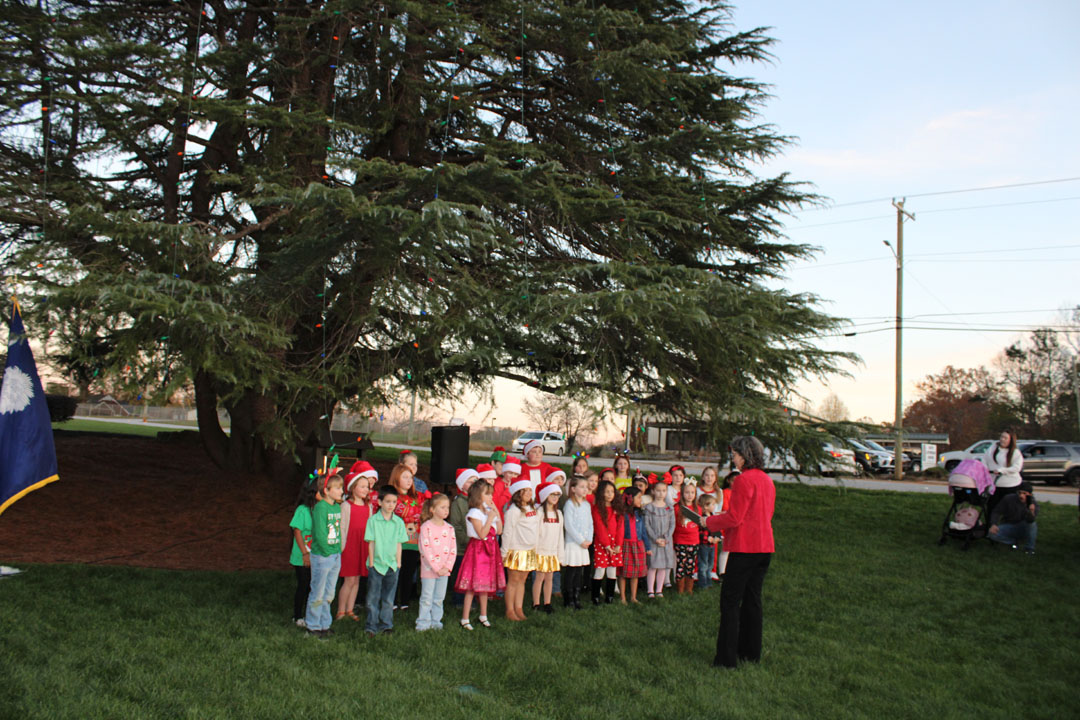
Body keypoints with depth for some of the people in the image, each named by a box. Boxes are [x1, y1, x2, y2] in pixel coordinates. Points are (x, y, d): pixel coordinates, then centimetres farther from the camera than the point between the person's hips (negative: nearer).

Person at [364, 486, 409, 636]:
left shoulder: (399, 522, 3)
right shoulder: (373, 520, -4)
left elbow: (399, 544, 6)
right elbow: (371, 543, -3)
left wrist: (398, 563, 4)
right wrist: (371, 563, -5)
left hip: (392, 565, 3)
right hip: (376, 565, -2)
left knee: (389, 598, 9)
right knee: (373, 597, 2)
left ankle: (386, 624, 20)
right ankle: (371, 626, 9)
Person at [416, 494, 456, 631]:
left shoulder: (449, 528, 5)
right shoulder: (426, 527, -11)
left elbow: (453, 550, 5)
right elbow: (425, 550, -15)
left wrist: (447, 567, -7)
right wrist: (437, 568, -16)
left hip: (444, 570, 5)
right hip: (429, 569, -5)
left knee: (439, 598, 11)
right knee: (427, 598, 2)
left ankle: (436, 621, 21)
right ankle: (423, 623, 11)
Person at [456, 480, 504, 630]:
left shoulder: (490, 511, 11)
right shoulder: (474, 513, -13)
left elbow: (499, 531, 9)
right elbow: (482, 534, -21)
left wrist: (497, 514, 2)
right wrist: (490, 518, -19)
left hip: (490, 550, 8)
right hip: (477, 549, -7)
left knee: (485, 584, 15)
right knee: (472, 585, -6)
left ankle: (483, 616, 26)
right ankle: (465, 619, 0)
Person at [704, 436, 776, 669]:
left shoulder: (743, 480, -15)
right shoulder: (767, 480, 12)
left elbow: (734, 518, -16)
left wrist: (709, 521, 0)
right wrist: (721, 520, 21)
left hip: (745, 547, -9)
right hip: (765, 545, 9)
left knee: (730, 601, -2)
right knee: (752, 599, 15)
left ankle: (727, 657, -2)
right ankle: (751, 652, 21)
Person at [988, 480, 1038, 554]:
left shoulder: (1033, 504, -13)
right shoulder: (1008, 499, -12)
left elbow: (1030, 520, -29)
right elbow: (997, 512, -5)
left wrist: (1031, 511, -50)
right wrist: (993, 524, -23)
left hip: (1023, 529, -1)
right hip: (1008, 527, 1)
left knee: (1032, 524, -35)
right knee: (992, 534, -27)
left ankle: (1029, 548, -14)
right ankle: (1014, 541, -2)